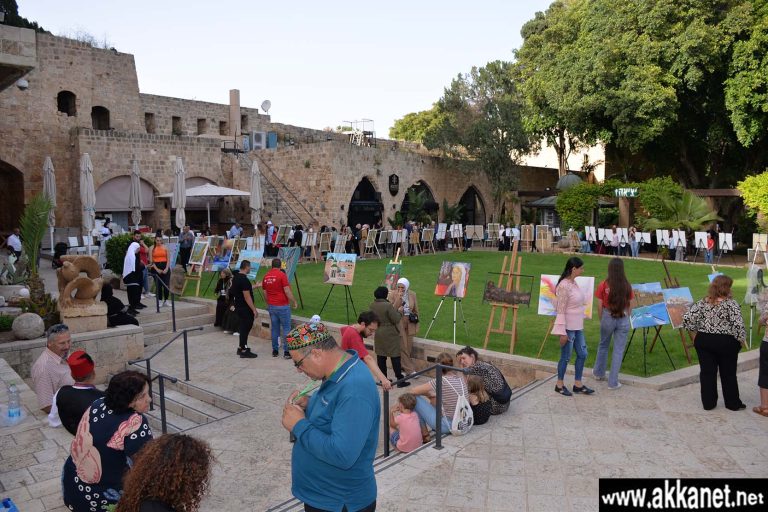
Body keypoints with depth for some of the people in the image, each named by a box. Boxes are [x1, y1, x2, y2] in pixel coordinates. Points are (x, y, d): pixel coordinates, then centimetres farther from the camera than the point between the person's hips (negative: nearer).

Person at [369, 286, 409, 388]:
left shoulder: (372, 305, -1)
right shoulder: (388, 305, -21)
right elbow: (396, 319, -17)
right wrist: (399, 311, -2)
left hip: (378, 334, 6)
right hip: (390, 335, -6)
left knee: (380, 357, 12)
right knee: (395, 357, 1)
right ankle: (400, 380, 5)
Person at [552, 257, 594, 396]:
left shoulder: (573, 282, 5)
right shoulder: (564, 286, -21)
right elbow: (561, 310, -20)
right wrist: (562, 332, -19)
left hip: (578, 327, 9)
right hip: (568, 327, -9)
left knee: (582, 354, 14)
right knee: (566, 357, 5)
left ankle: (578, 384, 27)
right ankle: (559, 385, 22)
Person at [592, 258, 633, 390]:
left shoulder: (604, 285, -9)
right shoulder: (627, 286, -4)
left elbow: (600, 306, -4)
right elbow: (629, 306, 2)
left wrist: (601, 319, 10)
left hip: (608, 317, 0)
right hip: (623, 319, 0)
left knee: (603, 345, 21)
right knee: (618, 350, 7)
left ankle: (599, 373, 37)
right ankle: (613, 382, 11)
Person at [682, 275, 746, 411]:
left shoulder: (703, 303, -2)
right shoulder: (731, 304, -13)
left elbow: (687, 318, -5)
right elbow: (738, 324, -20)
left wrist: (695, 332, 7)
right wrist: (741, 340, -5)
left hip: (703, 340, 3)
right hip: (726, 343, -3)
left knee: (707, 372, 9)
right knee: (728, 374, 12)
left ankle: (708, 403, 17)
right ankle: (733, 403, 25)